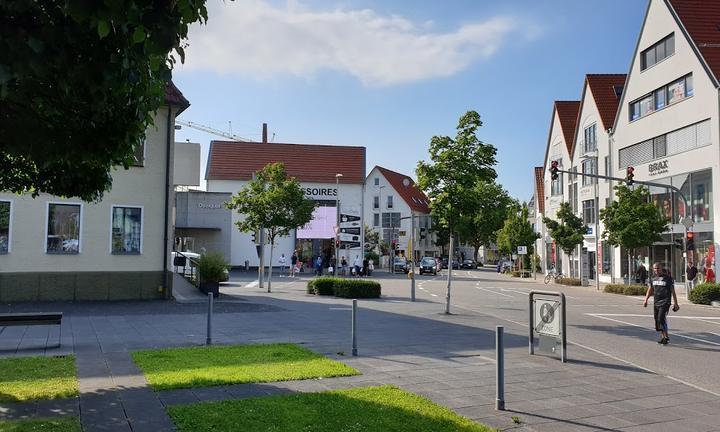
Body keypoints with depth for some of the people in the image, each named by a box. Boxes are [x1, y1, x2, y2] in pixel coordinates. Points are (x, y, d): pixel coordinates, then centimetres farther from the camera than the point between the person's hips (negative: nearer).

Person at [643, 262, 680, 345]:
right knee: (657, 319, 7)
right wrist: (645, 300, 12)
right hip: (656, 302, 6)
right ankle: (662, 336, 20)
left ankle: (666, 337, -4)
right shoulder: (653, 278, 11)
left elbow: (673, 291, -1)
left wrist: (675, 303, -2)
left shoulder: (668, 278, -4)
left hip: (665, 302, -6)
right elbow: (650, 290, 20)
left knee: (661, 319, -15)